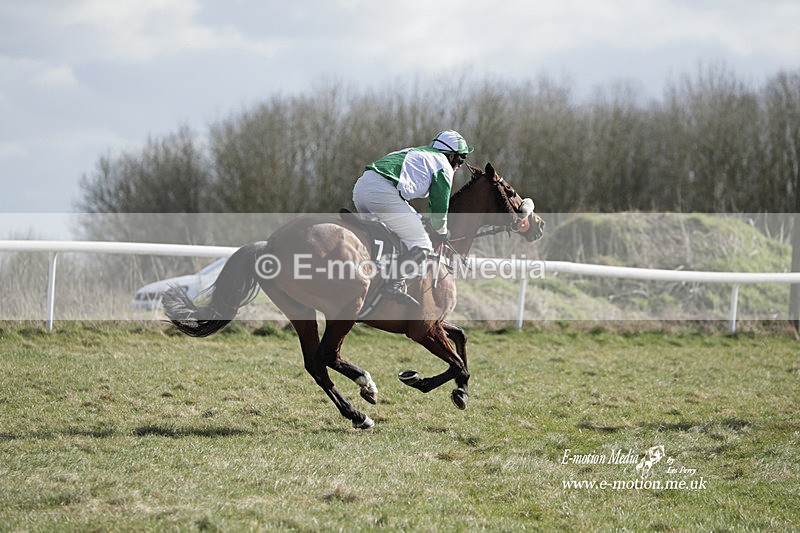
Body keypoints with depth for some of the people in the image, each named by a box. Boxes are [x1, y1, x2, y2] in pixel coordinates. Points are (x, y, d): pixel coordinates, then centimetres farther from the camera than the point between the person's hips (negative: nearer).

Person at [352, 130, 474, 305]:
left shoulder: (416, 154, 36)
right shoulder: (444, 166, 12)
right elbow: (439, 206, 10)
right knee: (421, 245, -3)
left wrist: (419, 219, 38)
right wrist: (442, 232, 28)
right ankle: (395, 284, -19)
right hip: (383, 192, -8)